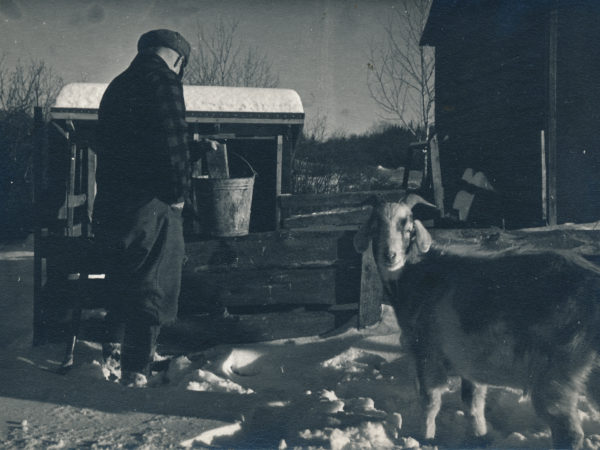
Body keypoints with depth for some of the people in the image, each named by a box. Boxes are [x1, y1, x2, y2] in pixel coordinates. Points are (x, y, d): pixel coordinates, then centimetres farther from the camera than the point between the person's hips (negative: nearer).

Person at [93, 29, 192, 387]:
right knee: (154, 285, 1)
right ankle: (136, 368, 4)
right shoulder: (163, 82, -11)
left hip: (111, 200, 8)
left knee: (124, 276, 23)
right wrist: (179, 193, -11)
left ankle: (115, 348, 33)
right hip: (151, 204, -8)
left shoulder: (117, 87, 17)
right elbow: (174, 142, -19)